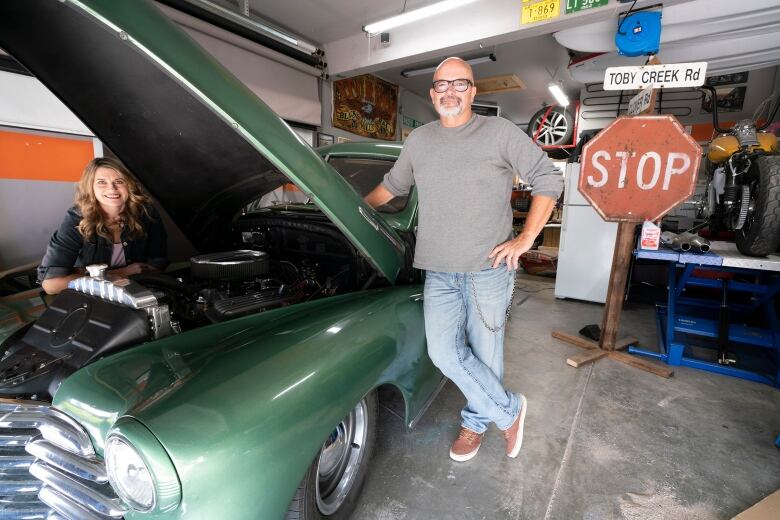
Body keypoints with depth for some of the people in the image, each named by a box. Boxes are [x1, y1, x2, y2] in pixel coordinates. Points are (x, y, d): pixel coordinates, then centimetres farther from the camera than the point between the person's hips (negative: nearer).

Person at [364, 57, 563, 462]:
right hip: (439, 272, 4)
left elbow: (549, 179, 2)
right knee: (444, 353, -3)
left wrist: (525, 239, -5)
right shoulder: (418, 141, 14)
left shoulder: (500, 132, 1)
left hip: (489, 269, -3)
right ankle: (509, 410, 19)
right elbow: (392, 186, 26)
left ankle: (476, 422, 32)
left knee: (484, 352, 7)